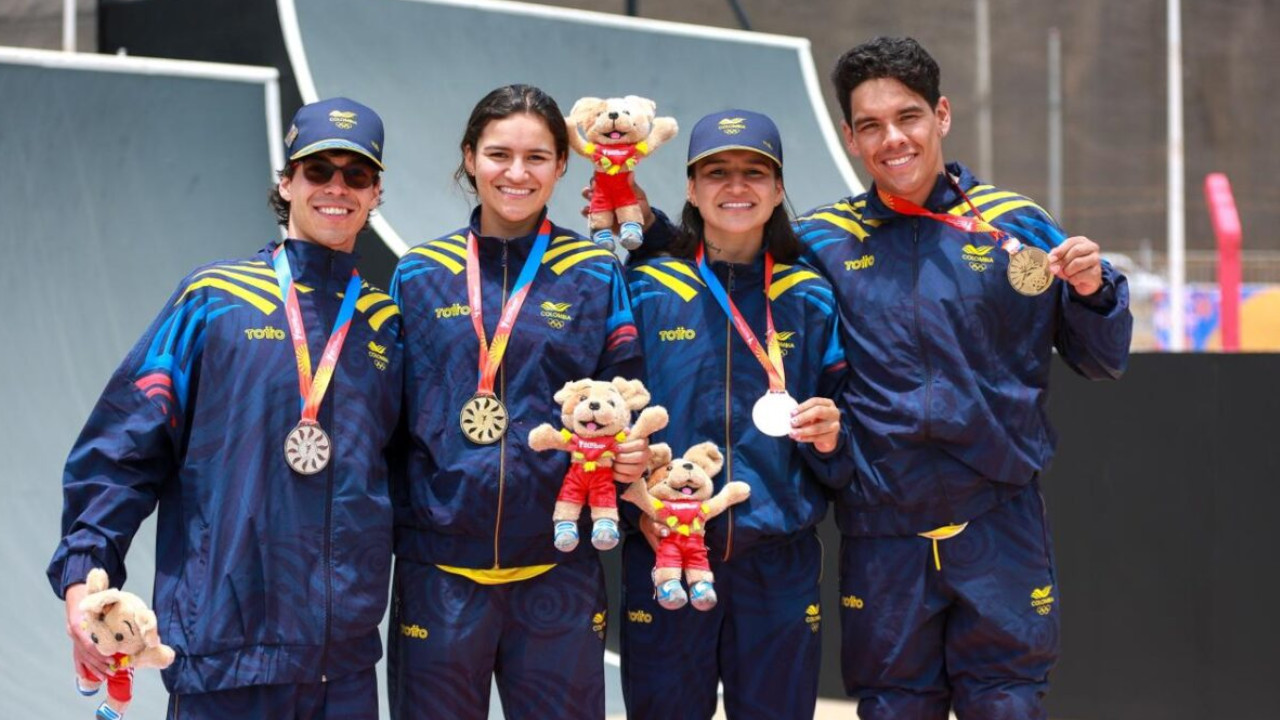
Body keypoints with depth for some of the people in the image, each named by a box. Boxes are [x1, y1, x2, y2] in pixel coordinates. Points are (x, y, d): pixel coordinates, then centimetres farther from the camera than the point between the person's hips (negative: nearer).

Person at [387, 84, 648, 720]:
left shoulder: (595, 276, 5)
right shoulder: (420, 275, 6)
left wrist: (629, 452, -14)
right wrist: (383, 529, 0)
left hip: (557, 565, 0)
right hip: (440, 563, 0)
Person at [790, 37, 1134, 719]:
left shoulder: (1016, 225, 2)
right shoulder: (822, 242, 4)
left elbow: (1101, 362, 6)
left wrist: (1092, 290, -13)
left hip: (1001, 528, -1)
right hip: (882, 535, 1)